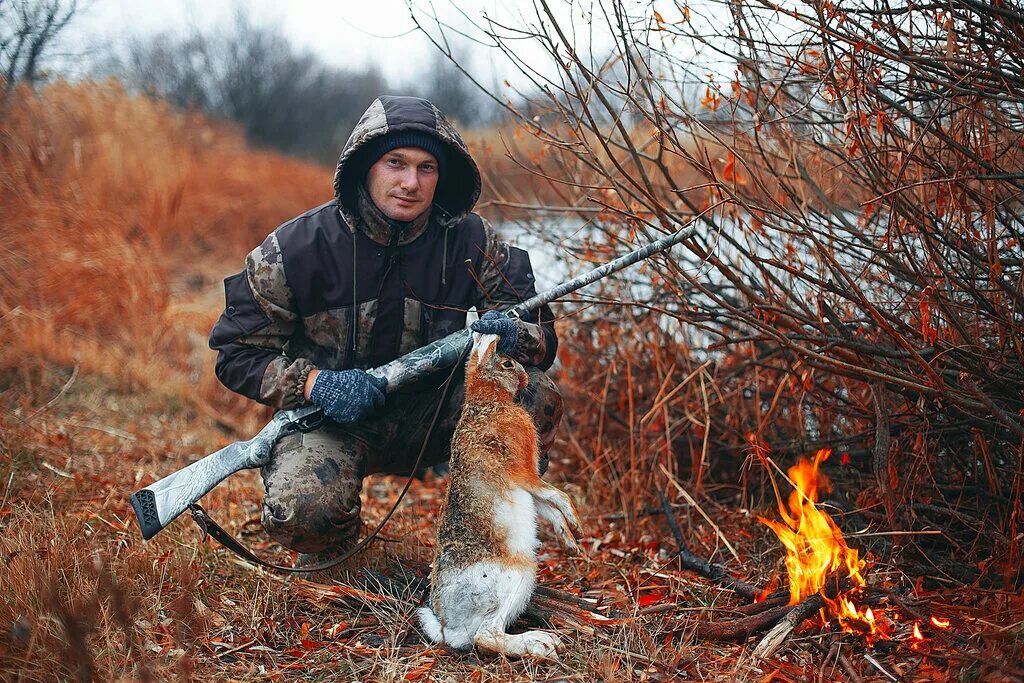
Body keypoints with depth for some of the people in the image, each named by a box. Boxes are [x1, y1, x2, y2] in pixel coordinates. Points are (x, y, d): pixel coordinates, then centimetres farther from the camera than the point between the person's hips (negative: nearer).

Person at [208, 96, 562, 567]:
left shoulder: (469, 241, -8)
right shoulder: (296, 248, -14)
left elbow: (542, 334, -5)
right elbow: (238, 353, -8)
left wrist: (512, 336, -30)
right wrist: (315, 383, -26)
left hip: (433, 417, 2)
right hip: (327, 418, -2)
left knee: (536, 397, -22)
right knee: (302, 511, -34)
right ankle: (329, 549, 7)